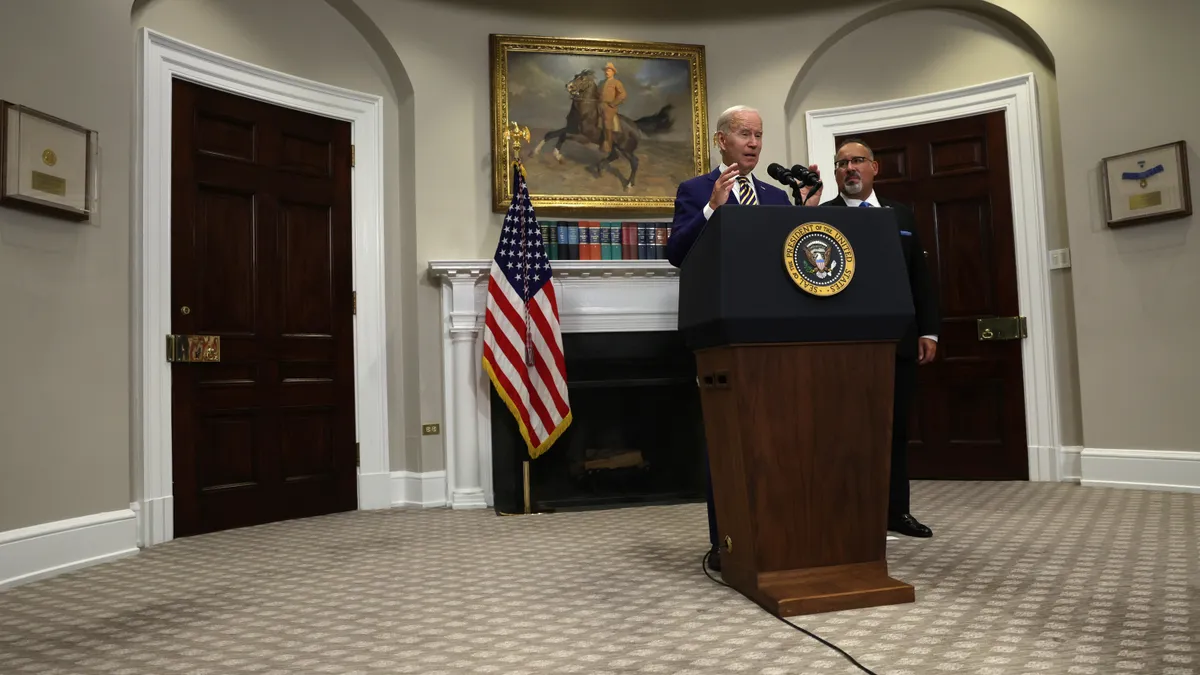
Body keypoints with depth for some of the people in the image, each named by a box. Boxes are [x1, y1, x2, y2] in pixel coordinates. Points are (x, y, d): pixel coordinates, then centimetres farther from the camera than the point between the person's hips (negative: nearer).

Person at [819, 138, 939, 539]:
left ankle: (896, 510, 22)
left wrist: (928, 331, 6)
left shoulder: (902, 215, 16)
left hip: (898, 340, 4)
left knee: (896, 429, 10)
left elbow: (920, 277, 13)